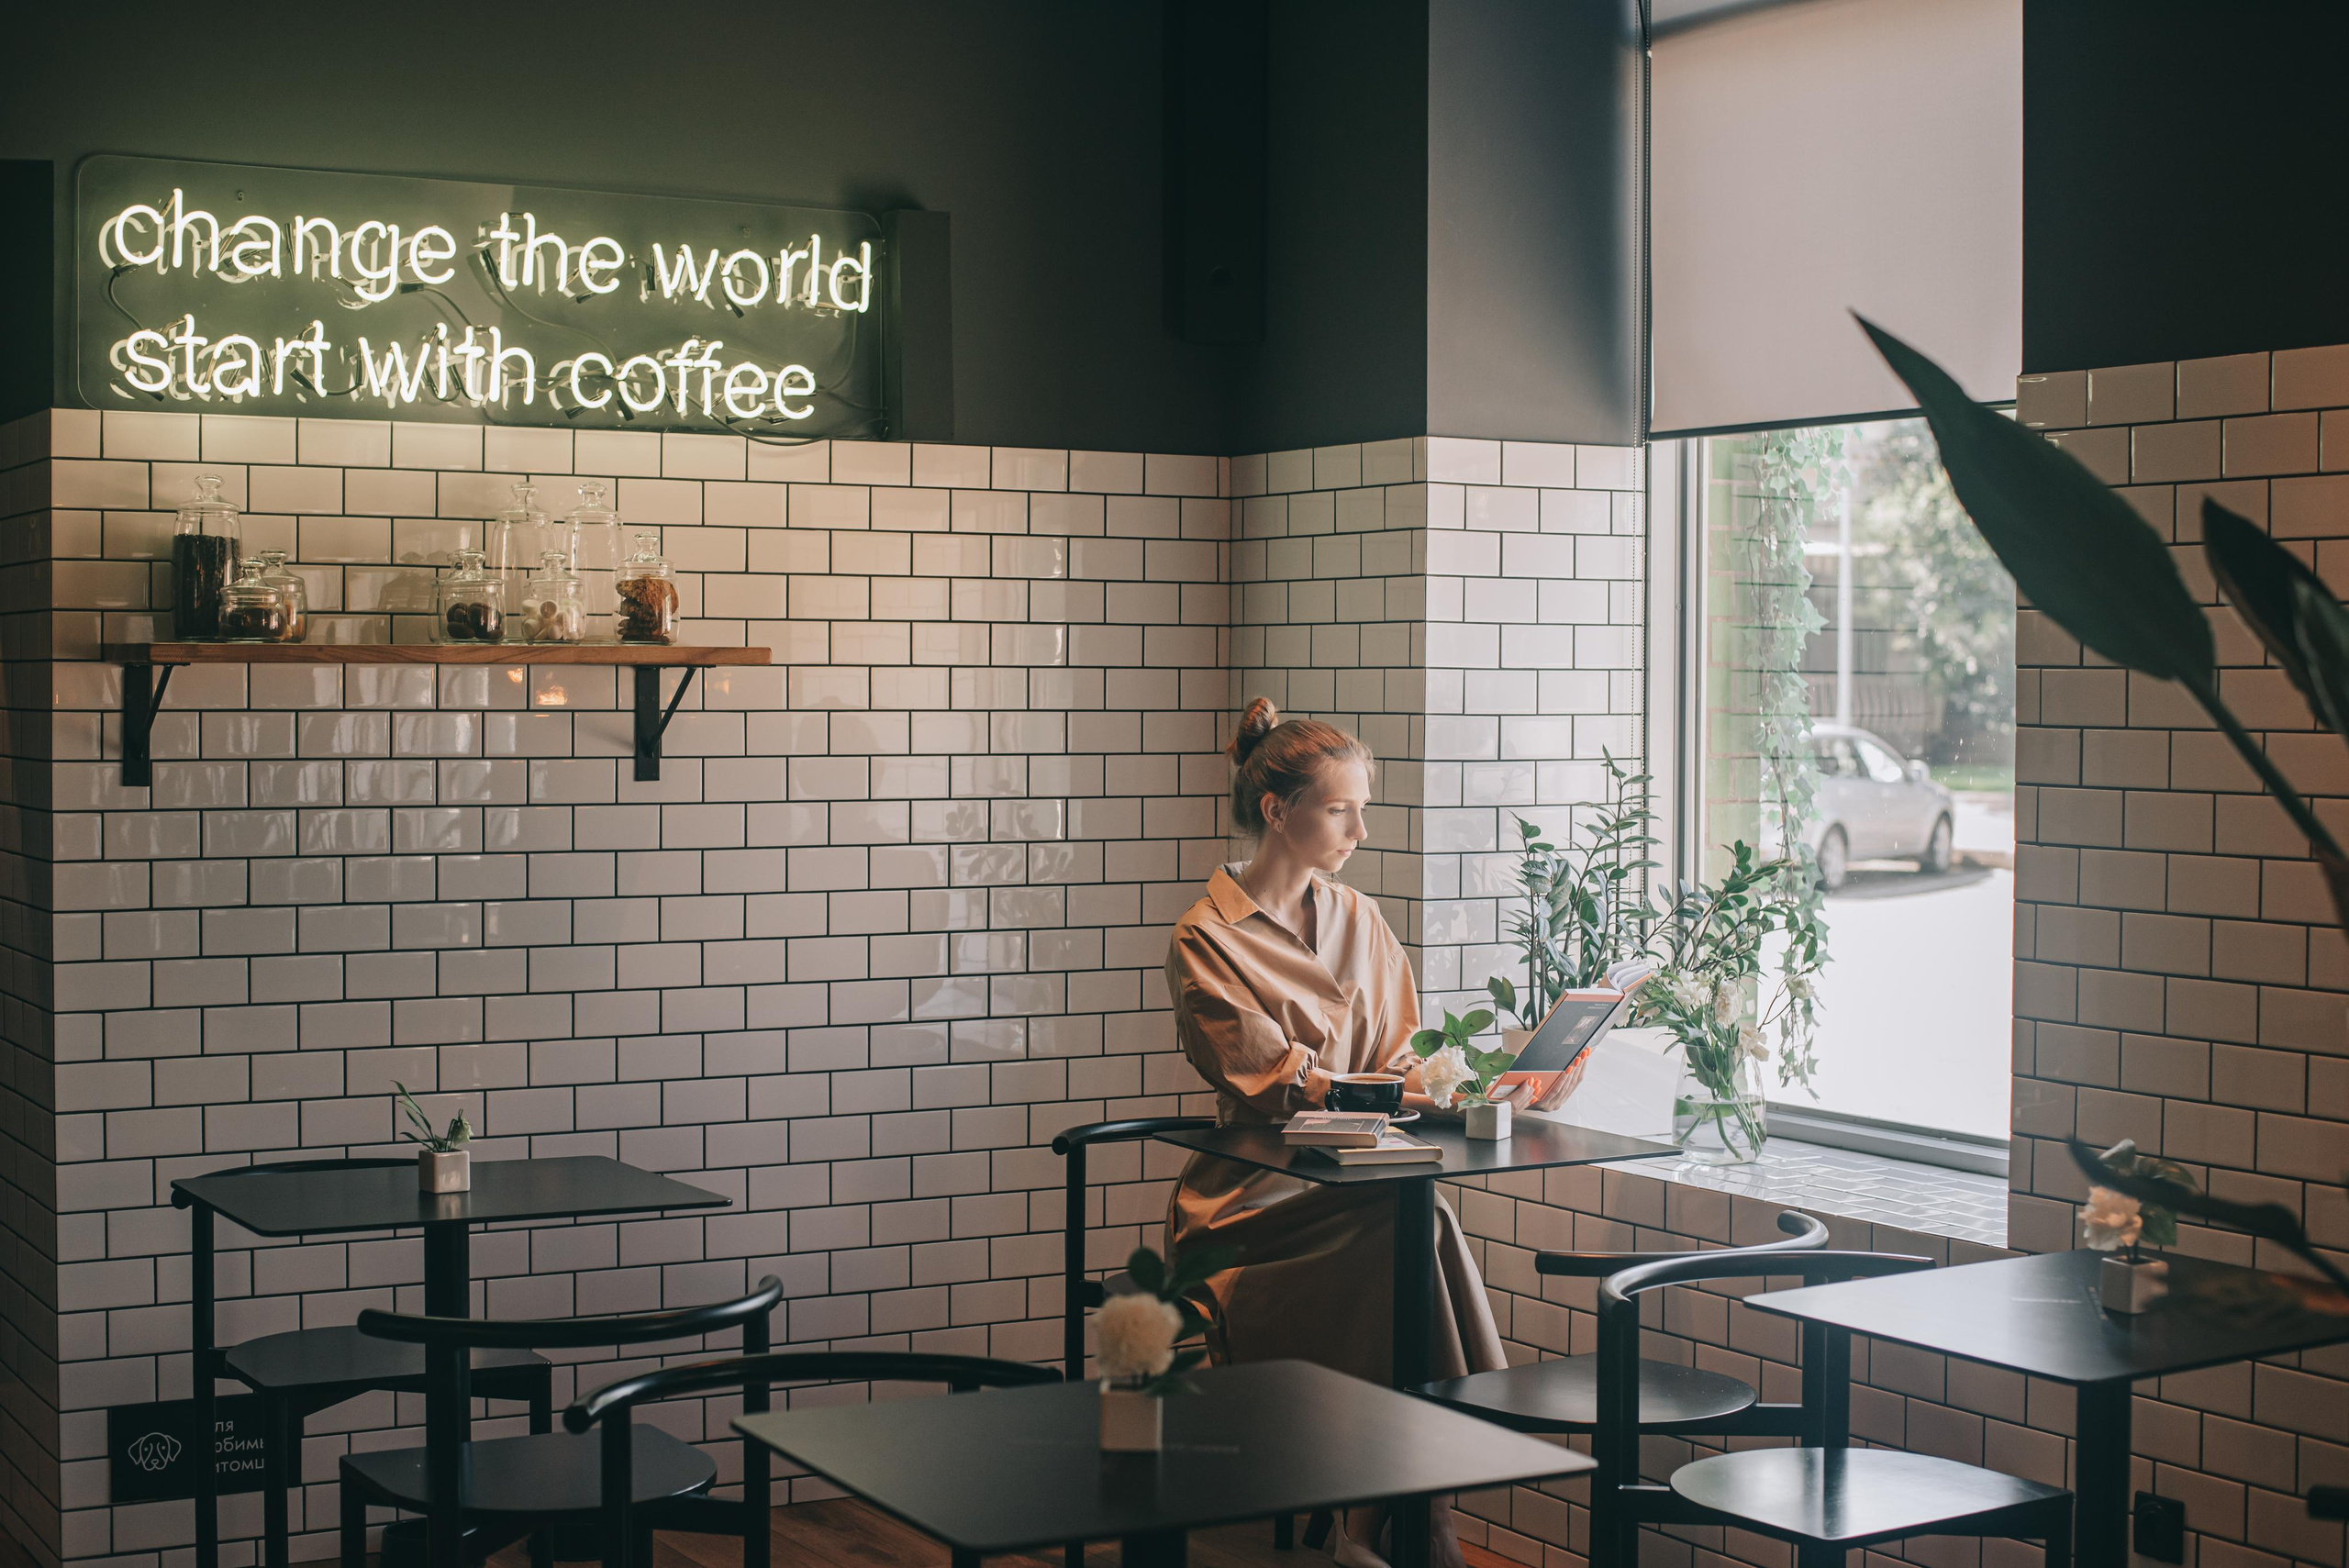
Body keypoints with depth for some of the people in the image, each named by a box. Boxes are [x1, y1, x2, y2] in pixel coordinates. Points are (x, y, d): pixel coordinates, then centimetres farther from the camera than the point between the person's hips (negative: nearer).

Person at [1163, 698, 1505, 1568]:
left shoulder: (1360, 920, 16)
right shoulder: (1206, 940, -3)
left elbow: (1396, 1057, 13)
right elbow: (1274, 1082, -14)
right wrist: (1392, 1089, -27)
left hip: (1359, 1185, 5)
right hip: (1254, 1198, -4)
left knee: (1414, 1228, -30)